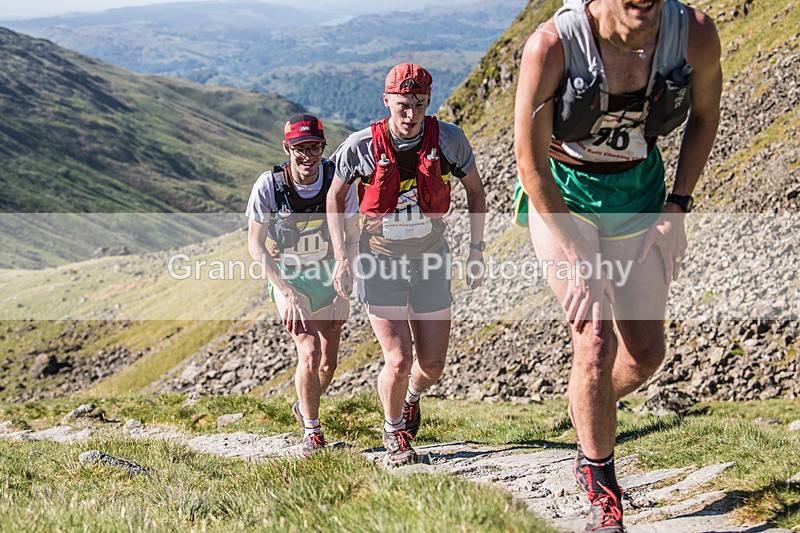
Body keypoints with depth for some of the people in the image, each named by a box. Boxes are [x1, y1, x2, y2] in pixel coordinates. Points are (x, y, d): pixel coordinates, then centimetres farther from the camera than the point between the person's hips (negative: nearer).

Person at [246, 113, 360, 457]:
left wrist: (345, 293, -14)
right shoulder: (269, 185, -22)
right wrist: (287, 293, -23)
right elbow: (255, 245, -15)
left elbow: (351, 239, -8)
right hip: (287, 275, -2)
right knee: (310, 353, -19)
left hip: (328, 275, 2)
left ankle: (305, 407, 40)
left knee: (328, 363, 8)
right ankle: (312, 431, 2)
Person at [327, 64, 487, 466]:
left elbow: (475, 190, 5)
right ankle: (394, 431, 20)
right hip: (381, 263, -2)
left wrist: (476, 250, 0)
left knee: (432, 365, 5)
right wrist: (341, 259, -5)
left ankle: (411, 397, 43)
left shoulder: (448, 138, -11)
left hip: (431, 260, 2)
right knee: (398, 362, -11)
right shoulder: (362, 145, -15)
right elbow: (335, 197, 1)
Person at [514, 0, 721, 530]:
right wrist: (576, 261, -22)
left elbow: (704, 117, 1)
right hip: (560, 196, -3)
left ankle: (590, 424, 40)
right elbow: (531, 163, -22)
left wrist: (678, 205, -5)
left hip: (638, 194, 4)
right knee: (597, 343, -14)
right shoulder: (551, 45, -30)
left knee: (646, 353, 6)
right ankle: (603, 491, 6)